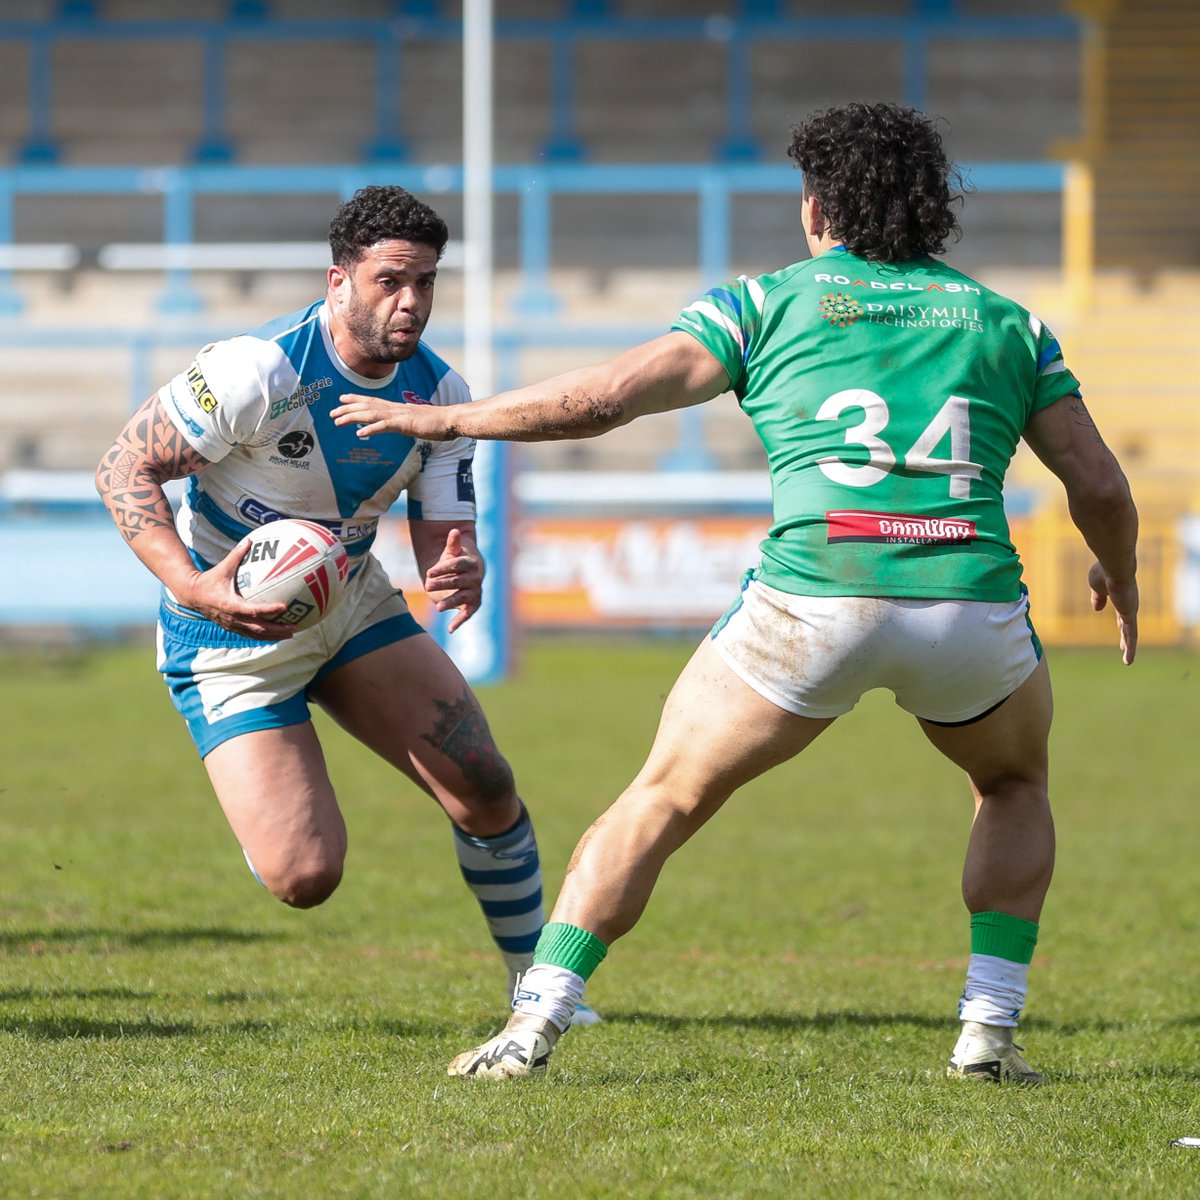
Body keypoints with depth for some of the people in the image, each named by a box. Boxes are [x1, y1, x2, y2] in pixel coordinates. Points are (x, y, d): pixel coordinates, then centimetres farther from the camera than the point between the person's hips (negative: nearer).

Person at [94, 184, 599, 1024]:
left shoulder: (438, 393, -9)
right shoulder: (260, 371, -27)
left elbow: (443, 539, -8)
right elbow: (124, 468, -20)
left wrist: (461, 574, -35)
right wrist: (191, 584, -35)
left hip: (353, 604, 6)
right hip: (230, 634, -6)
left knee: (487, 789, -4)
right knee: (307, 879, -16)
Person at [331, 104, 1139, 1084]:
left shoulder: (773, 303, 12)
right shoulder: (1006, 323, 19)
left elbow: (601, 398, 6)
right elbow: (1099, 483, 17)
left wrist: (441, 419, 18)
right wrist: (1120, 569, 39)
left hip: (815, 597, -2)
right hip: (974, 605, 2)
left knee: (663, 799, 15)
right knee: (1015, 787, 32)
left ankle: (534, 1026, 8)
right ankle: (988, 1030, 18)